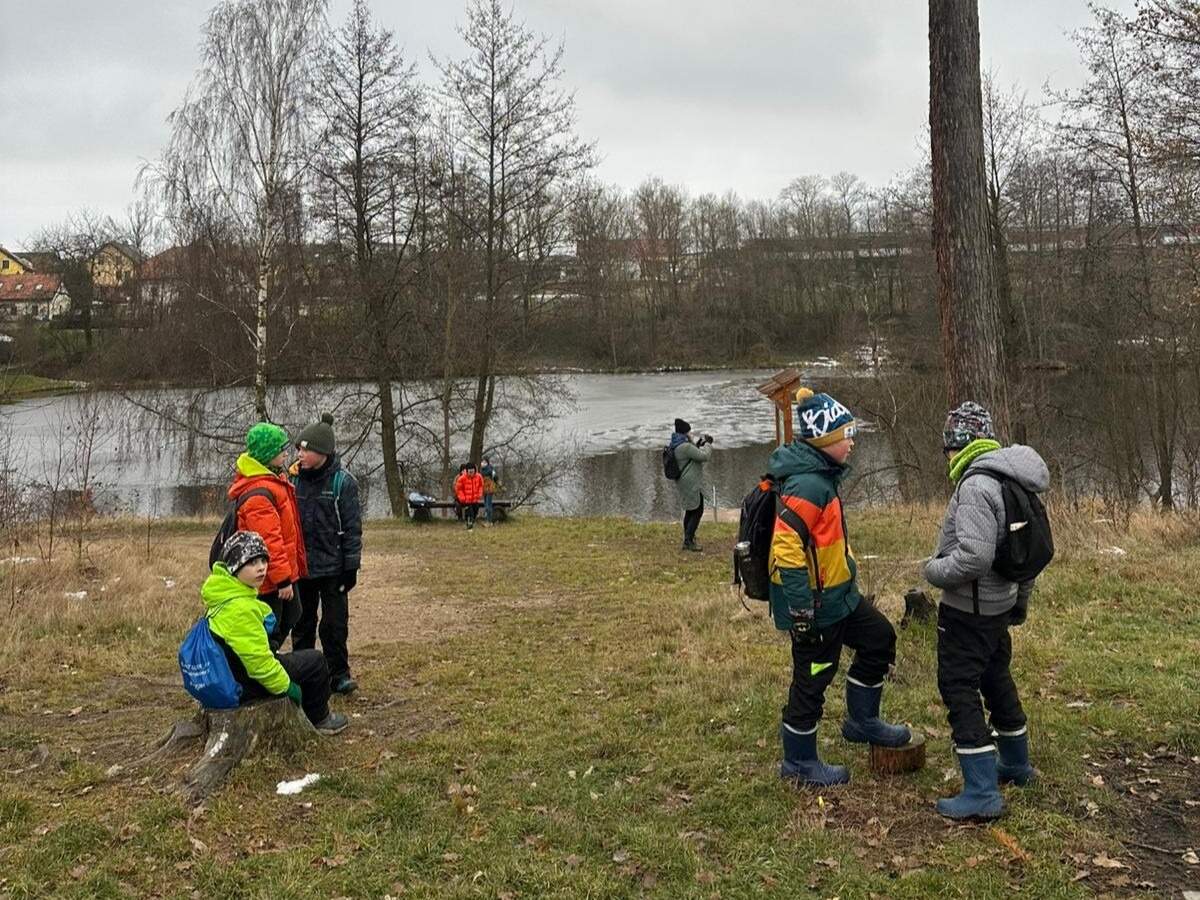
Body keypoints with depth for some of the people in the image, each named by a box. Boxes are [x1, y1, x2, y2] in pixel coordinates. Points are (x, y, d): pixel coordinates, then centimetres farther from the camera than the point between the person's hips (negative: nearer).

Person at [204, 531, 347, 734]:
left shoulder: (224, 595, 4)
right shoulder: (240, 608, -28)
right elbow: (257, 659, -26)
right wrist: (286, 687, -13)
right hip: (241, 686, -10)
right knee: (315, 661, 2)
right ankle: (320, 720, 21)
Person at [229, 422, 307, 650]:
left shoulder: (274, 481, 11)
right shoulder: (258, 493, -25)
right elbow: (268, 539, -28)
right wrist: (283, 578, -25)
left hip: (283, 572, 11)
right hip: (269, 580, -11)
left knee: (290, 617, 22)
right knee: (270, 631, 0)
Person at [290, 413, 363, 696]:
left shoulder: (343, 482, -8)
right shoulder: (295, 479, 3)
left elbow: (352, 528, -7)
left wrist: (351, 566, -8)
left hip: (332, 567, -4)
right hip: (300, 566, 4)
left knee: (335, 623, 3)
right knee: (302, 623, 13)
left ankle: (339, 674, 15)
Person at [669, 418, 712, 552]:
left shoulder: (676, 446, 10)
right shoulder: (685, 447, -22)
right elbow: (704, 456, -21)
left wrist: (699, 444, 9)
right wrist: (708, 444, -6)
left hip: (684, 483, 11)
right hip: (691, 484, -11)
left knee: (690, 510, 18)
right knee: (697, 511, -5)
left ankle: (687, 540, 24)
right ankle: (688, 540, -5)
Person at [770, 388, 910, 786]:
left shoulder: (822, 477, 8)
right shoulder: (807, 485, -25)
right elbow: (786, 549, -30)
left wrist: (846, 580, 27)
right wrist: (800, 611, -27)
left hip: (839, 595, 10)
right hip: (815, 603, -10)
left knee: (880, 638, 19)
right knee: (812, 678, 4)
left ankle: (862, 721, 34)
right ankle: (798, 761, 22)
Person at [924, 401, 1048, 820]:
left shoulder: (976, 485, -23)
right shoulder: (1012, 481, 7)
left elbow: (974, 557, -31)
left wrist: (934, 570, -13)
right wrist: (1022, 598, 25)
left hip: (967, 610, -9)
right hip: (1000, 605, 10)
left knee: (959, 691, -3)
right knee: (996, 680, 24)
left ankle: (981, 793, -1)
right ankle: (1016, 764, 41)